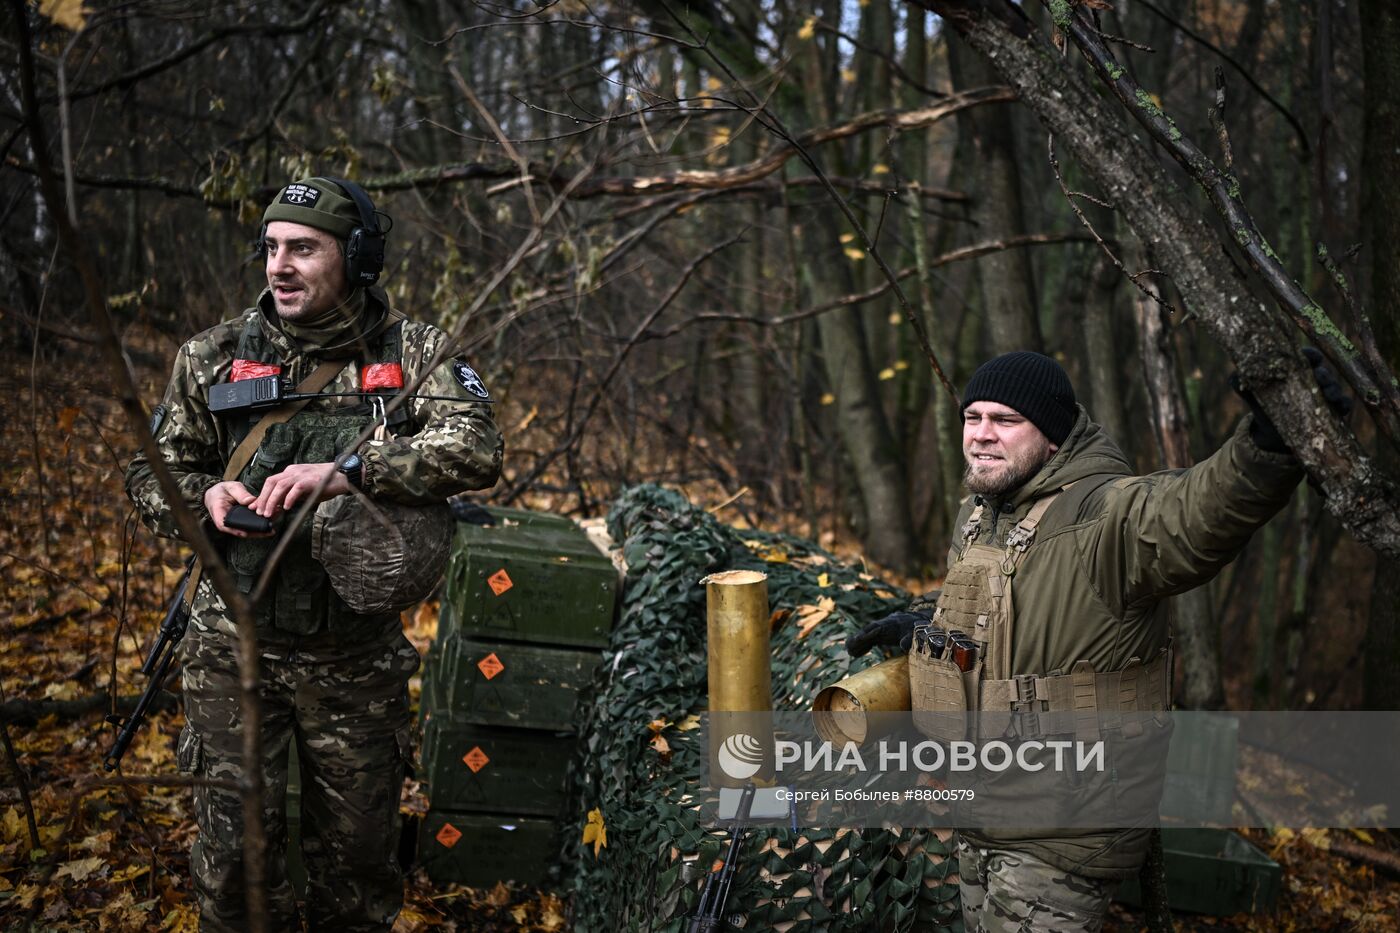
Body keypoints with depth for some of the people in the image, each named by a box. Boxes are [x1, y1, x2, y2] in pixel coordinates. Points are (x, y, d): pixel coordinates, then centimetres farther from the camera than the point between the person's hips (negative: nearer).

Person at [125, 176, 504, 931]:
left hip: (356, 653, 0)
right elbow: (152, 474, 9)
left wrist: (341, 473, -29)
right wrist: (204, 497, -15)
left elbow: (474, 451, -19)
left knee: (359, 841, 12)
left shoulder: (413, 353, -3)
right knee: (235, 842, 4)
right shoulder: (216, 356, 2)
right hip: (234, 645, 1)